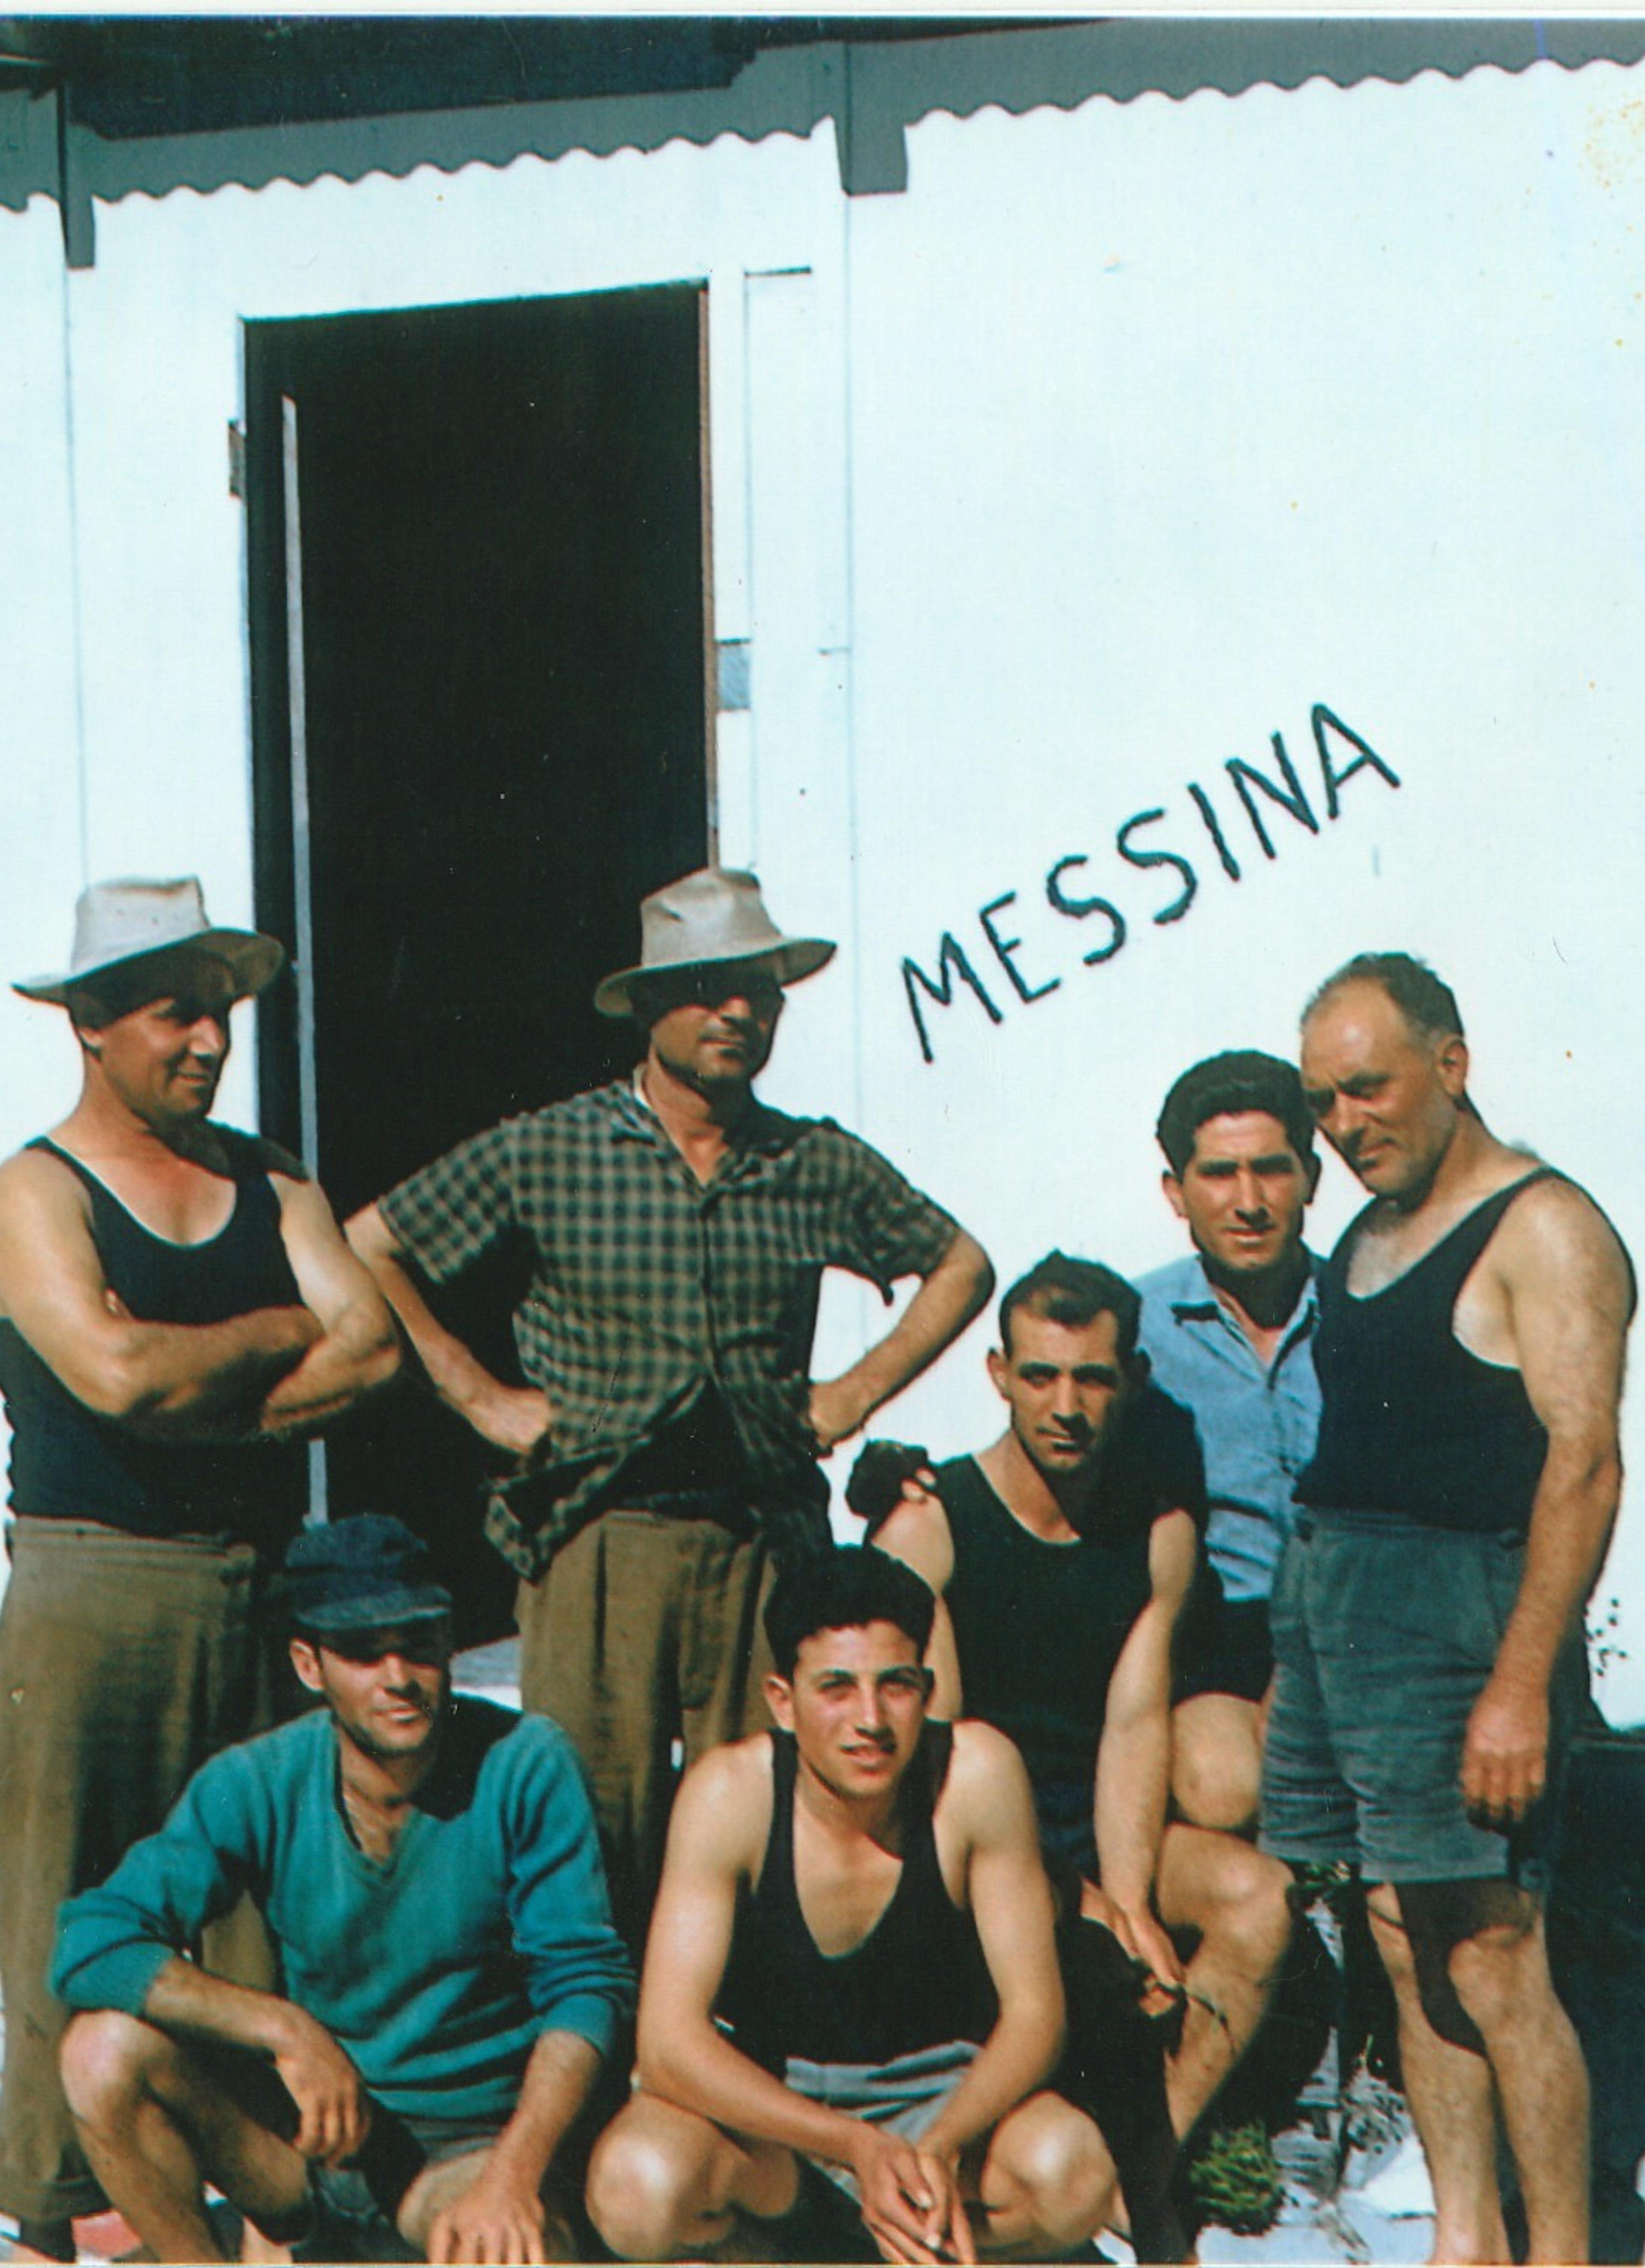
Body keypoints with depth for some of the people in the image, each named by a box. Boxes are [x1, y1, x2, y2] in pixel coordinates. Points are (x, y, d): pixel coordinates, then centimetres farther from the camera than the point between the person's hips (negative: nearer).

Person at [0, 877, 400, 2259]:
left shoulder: (269, 1182, 13)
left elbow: (374, 1348, -1)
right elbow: (116, 1370, -19)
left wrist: (205, 1405, -12)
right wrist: (276, 1335, -3)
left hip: (255, 1577, 5)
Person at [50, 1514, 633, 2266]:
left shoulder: (526, 1766, -12)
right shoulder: (255, 1785, -9)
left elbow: (588, 1980, -13)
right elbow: (93, 1944, -17)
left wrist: (513, 2175, -27)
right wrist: (288, 2029, -26)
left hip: (469, 2140, -2)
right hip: (311, 2120, 3)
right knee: (106, 2048, -23)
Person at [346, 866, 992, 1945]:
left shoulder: (820, 1165, 8)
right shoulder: (546, 1153, 1)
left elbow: (962, 1265, 22)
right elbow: (368, 1249, 5)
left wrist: (861, 1390, 11)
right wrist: (482, 1398, 2)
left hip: (769, 1535, 2)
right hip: (601, 1532, -2)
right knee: (597, 1820, -3)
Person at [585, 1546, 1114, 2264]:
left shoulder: (976, 1771, -19)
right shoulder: (732, 1793, -22)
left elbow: (1033, 2009, -14)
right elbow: (669, 2042, -25)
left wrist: (938, 2150, -33)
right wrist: (858, 2147, -37)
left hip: (936, 2093, 0)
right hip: (760, 2093, 0)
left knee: (1074, 2178, -31)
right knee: (635, 2190, -32)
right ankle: (786, 2210, 4)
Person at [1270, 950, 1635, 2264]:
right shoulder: (1367, 1241, 19)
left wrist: (1522, 1681, -21)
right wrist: (1290, 1656, 15)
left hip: (1454, 1608, -8)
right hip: (1324, 1593, 8)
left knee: (1490, 1959, -8)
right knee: (1409, 1952, 8)